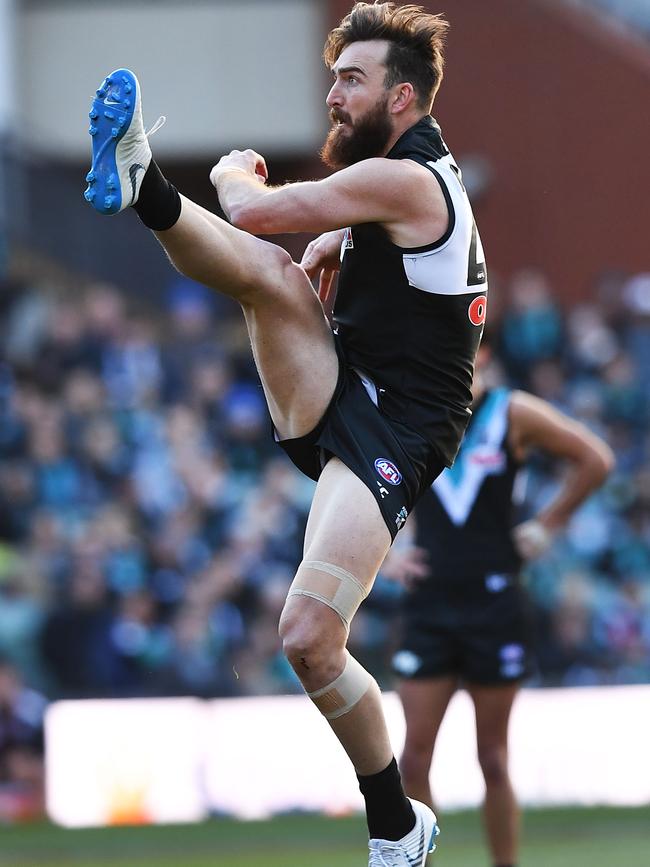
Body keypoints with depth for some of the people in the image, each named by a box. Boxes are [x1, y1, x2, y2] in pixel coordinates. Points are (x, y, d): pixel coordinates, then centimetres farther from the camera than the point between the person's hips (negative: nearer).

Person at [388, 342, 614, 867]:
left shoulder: (514, 415, -1)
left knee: (494, 760, 2)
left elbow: (595, 459, 4)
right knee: (415, 759, -6)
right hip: (429, 605, 2)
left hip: (494, 603, -2)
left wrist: (547, 526, 0)